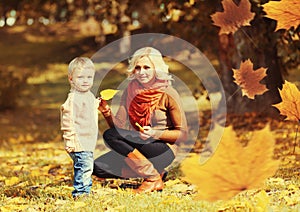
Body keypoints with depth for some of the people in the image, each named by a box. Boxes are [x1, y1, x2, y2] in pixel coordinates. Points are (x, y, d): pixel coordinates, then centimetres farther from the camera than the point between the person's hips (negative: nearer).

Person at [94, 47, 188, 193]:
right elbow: (119, 125, 1)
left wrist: (154, 133, -23)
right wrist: (107, 113, -19)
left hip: (163, 150, -6)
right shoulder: (130, 90, 5)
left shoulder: (168, 94, -10)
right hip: (136, 146, 6)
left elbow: (182, 134, -8)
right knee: (98, 167, -14)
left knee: (111, 135, -24)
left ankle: (153, 177, -18)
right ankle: (153, 171, 0)